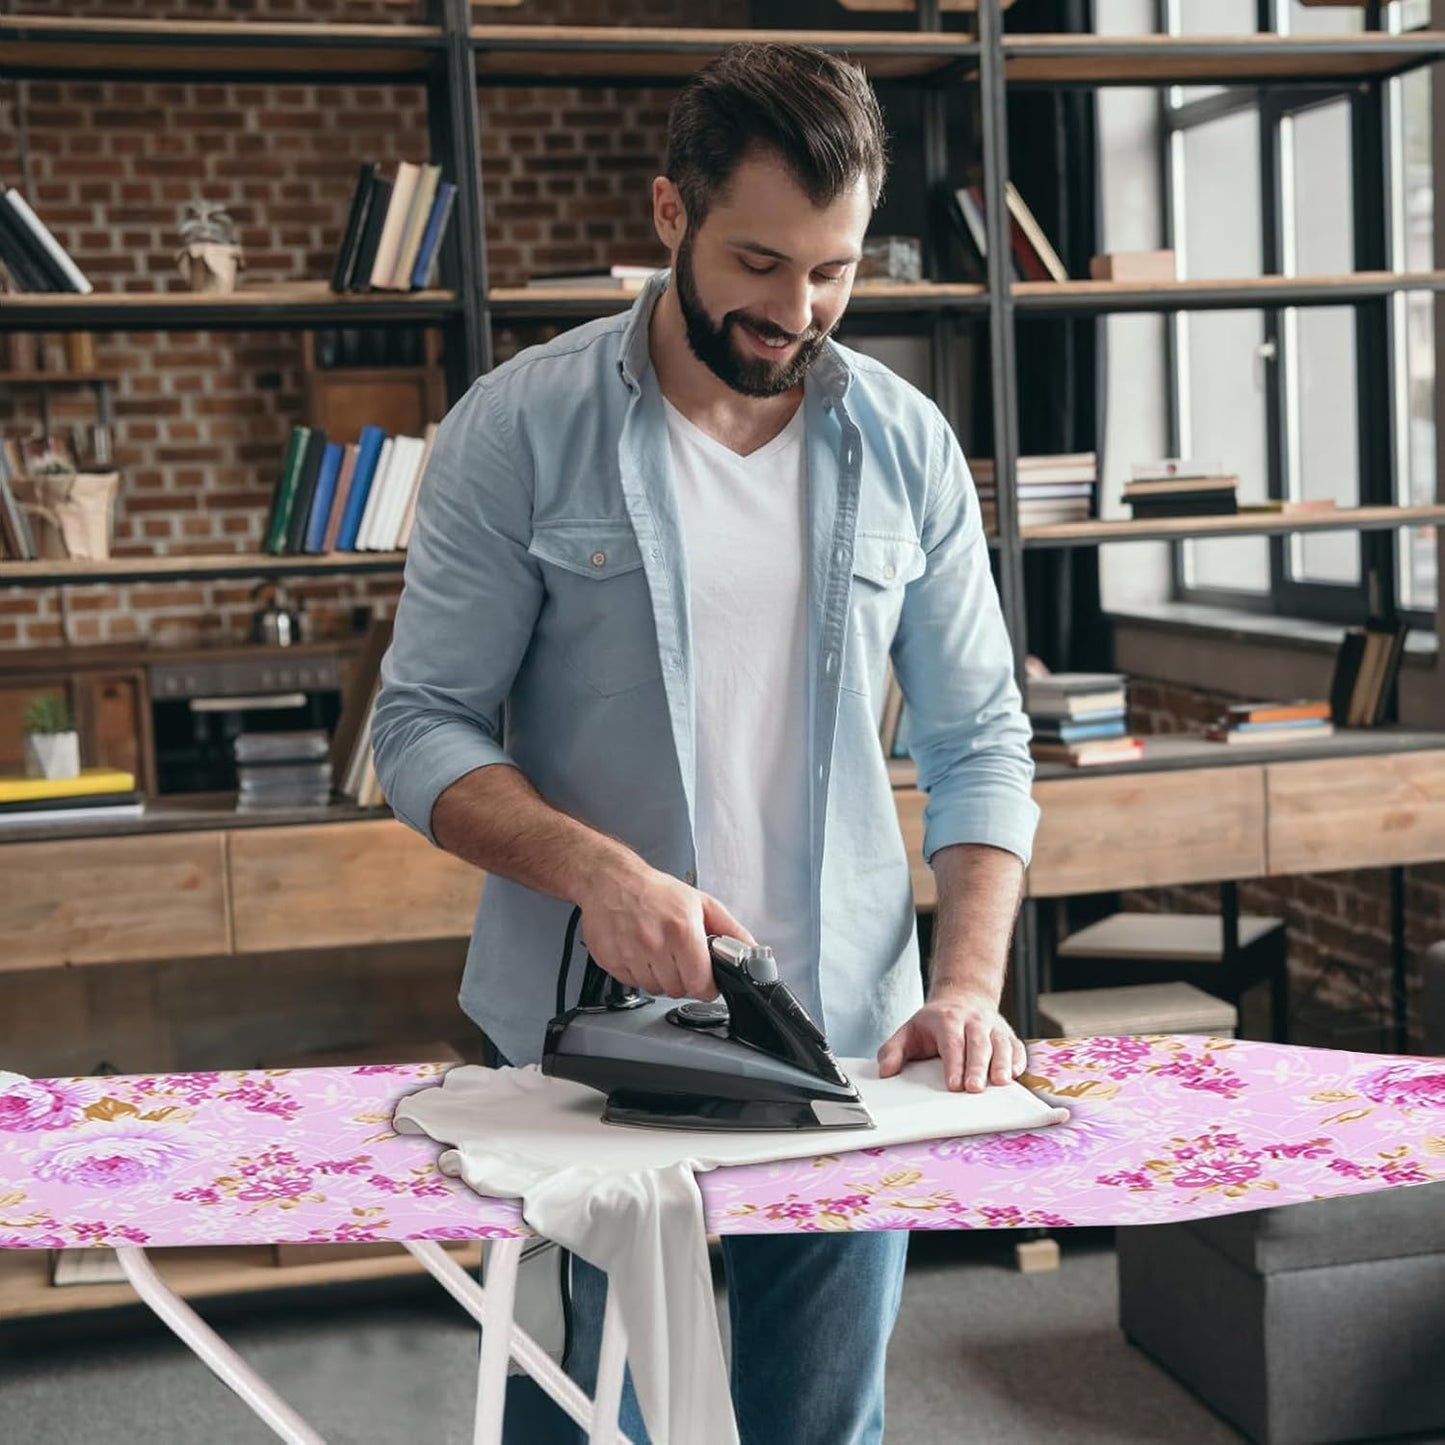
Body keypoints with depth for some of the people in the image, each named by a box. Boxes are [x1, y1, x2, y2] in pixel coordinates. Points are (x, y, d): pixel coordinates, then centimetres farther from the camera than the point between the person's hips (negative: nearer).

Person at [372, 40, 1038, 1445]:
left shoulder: (906, 445, 4)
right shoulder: (517, 429, -5)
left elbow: (975, 740, 6)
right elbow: (422, 729, -6)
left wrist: (970, 981, -7)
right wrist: (596, 870, -22)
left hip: (851, 1043, 3)